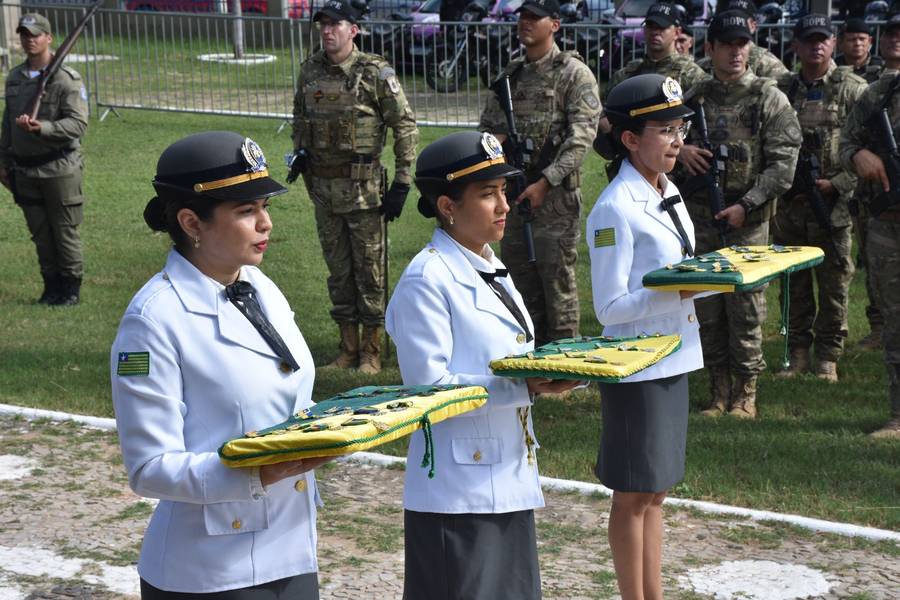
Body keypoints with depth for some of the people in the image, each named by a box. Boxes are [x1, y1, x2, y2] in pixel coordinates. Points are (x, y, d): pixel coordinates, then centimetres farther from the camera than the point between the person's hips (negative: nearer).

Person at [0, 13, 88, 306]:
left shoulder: (67, 79, -9)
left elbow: (78, 124, -17)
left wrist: (42, 128, -30)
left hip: (59, 169, -6)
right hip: (24, 170, 6)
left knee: (65, 232, 1)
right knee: (40, 234, 11)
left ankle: (71, 288, 13)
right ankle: (51, 286, 22)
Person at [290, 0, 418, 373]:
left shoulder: (375, 73, -10)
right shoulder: (310, 71, 6)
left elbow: (405, 126, -9)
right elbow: (300, 118, 23)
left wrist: (401, 184, -12)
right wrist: (299, 153, 8)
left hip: (363, 186, -5)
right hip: (322, 185, 6)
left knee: (369, 269, 1)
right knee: (338, 269, 12)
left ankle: (371, 352, 11)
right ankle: (348, 347, 23)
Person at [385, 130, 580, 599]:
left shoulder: (489, 269, 12)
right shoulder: (427, 280, -15)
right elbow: (429, 388, -20)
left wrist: (548, 372, 0)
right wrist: (526, 388, -23)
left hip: (510, 484, 9)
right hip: (458, 493, -9)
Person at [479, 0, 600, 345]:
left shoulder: (574, 74, -5)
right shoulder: (509, 75, 15)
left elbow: (581, 136, -13)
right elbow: (487, 127, 23)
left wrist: (545, 183, -19)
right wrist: (494, 139, -2)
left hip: (554, 196, -7)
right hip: (512, 193, 7)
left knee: (558, 283, -3)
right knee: (519, 280, 12)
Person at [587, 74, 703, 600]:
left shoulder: (668, 196, 10)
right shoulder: (615, 210, -16)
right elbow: (611, 307, -19)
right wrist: (675, 293, -28)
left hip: (673, 359, 8)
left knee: (656, 490, 16)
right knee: (634, 493, 3)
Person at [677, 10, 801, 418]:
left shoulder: (769, 98, -2)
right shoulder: (695, 97, 10)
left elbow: (783, 163, -7)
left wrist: (745, 205, -14)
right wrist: (679, 149, -5)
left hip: (747, 221, -4)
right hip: (699, 218, 4)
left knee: (746, 309, -1)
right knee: (707, 311, 7)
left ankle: (745, 395, 9)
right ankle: (718, 392, 17)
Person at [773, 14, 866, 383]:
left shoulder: (854, 90, -1)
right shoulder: (780, 92, 7)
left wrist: (836, 184, -14)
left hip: (834, 204, -3)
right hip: (788, 204, 3)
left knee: (834, 283, 4)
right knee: (793, 283, 9)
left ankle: (828, 356, 13)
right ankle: (798, 352, 19)